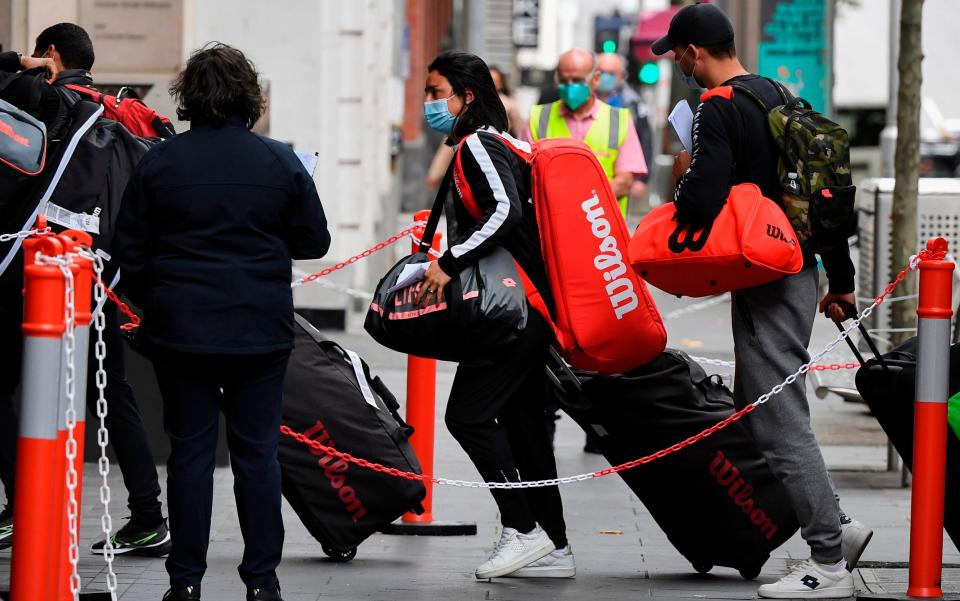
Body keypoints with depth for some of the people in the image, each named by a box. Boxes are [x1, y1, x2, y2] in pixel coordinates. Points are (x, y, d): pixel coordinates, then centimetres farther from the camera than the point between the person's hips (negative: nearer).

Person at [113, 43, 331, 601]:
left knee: (190, 450, 5)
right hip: (261, 332, 0)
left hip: (179, 330, 0)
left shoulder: (158, 162, -4)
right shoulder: (282, 163, -4)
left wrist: (154, 304, 16)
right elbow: (315, 242, 5)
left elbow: (130, 249, 1)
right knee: (257, 451, 6)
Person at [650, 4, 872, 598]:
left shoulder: (717, 111, -14)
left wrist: (685, 177, -2)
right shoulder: (780, 97, 15)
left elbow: (701, 207, -26)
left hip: (765, 283, -10)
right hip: (800, 270, 10)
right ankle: (836, 526, 16)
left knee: (780, 423, -5)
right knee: (760, 410, 18)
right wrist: (841, 281, 22)